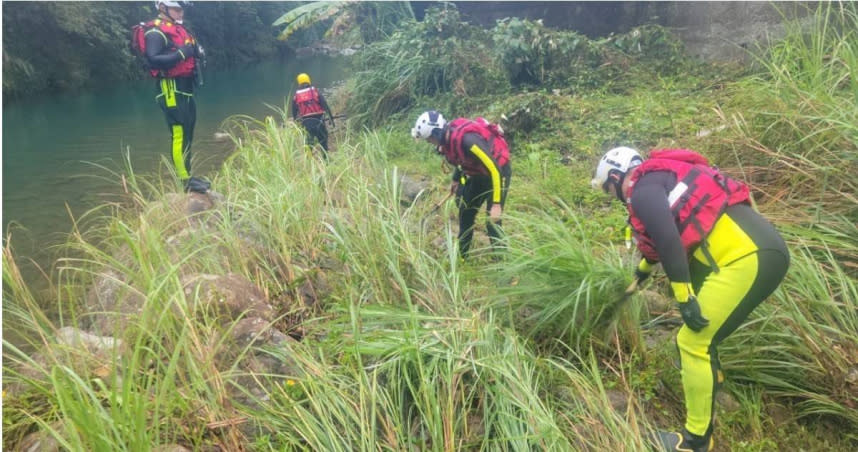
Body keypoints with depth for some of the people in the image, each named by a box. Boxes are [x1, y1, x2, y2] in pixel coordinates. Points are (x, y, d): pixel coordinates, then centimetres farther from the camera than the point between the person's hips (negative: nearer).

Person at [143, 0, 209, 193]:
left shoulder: (179, 29, 19)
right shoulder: (156, 32, -9)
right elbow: (153, 60, -22)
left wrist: (196, 53, 4)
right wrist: (180, 53, -21)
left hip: (185, 88, 10)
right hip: (170, 89, -10)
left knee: (187, 133, 11)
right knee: (179, 134, -12)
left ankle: (187, 175, 18)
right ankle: (184, 180, -11)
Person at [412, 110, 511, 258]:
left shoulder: (468, 139, -36)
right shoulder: (448, 137, -10)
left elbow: (494, 170, -35)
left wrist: (496, 204, -34)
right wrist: (456, 179, 22)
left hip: (497, 171, -8)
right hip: (478, 172, 9)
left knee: (492, 222, -11)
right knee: (465, 213, 14)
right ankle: (461, 255, 29)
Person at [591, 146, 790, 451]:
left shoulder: (642, 188, -5)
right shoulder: (659, 179, 24)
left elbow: (668, 241, -20)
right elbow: (669, 236, 41)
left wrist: (684, 298, -16)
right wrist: (643, 269, 56)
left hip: (748, 257, -10)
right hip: (761, 248, 10)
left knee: (692, 342, -4)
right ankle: (708, 372, 50)